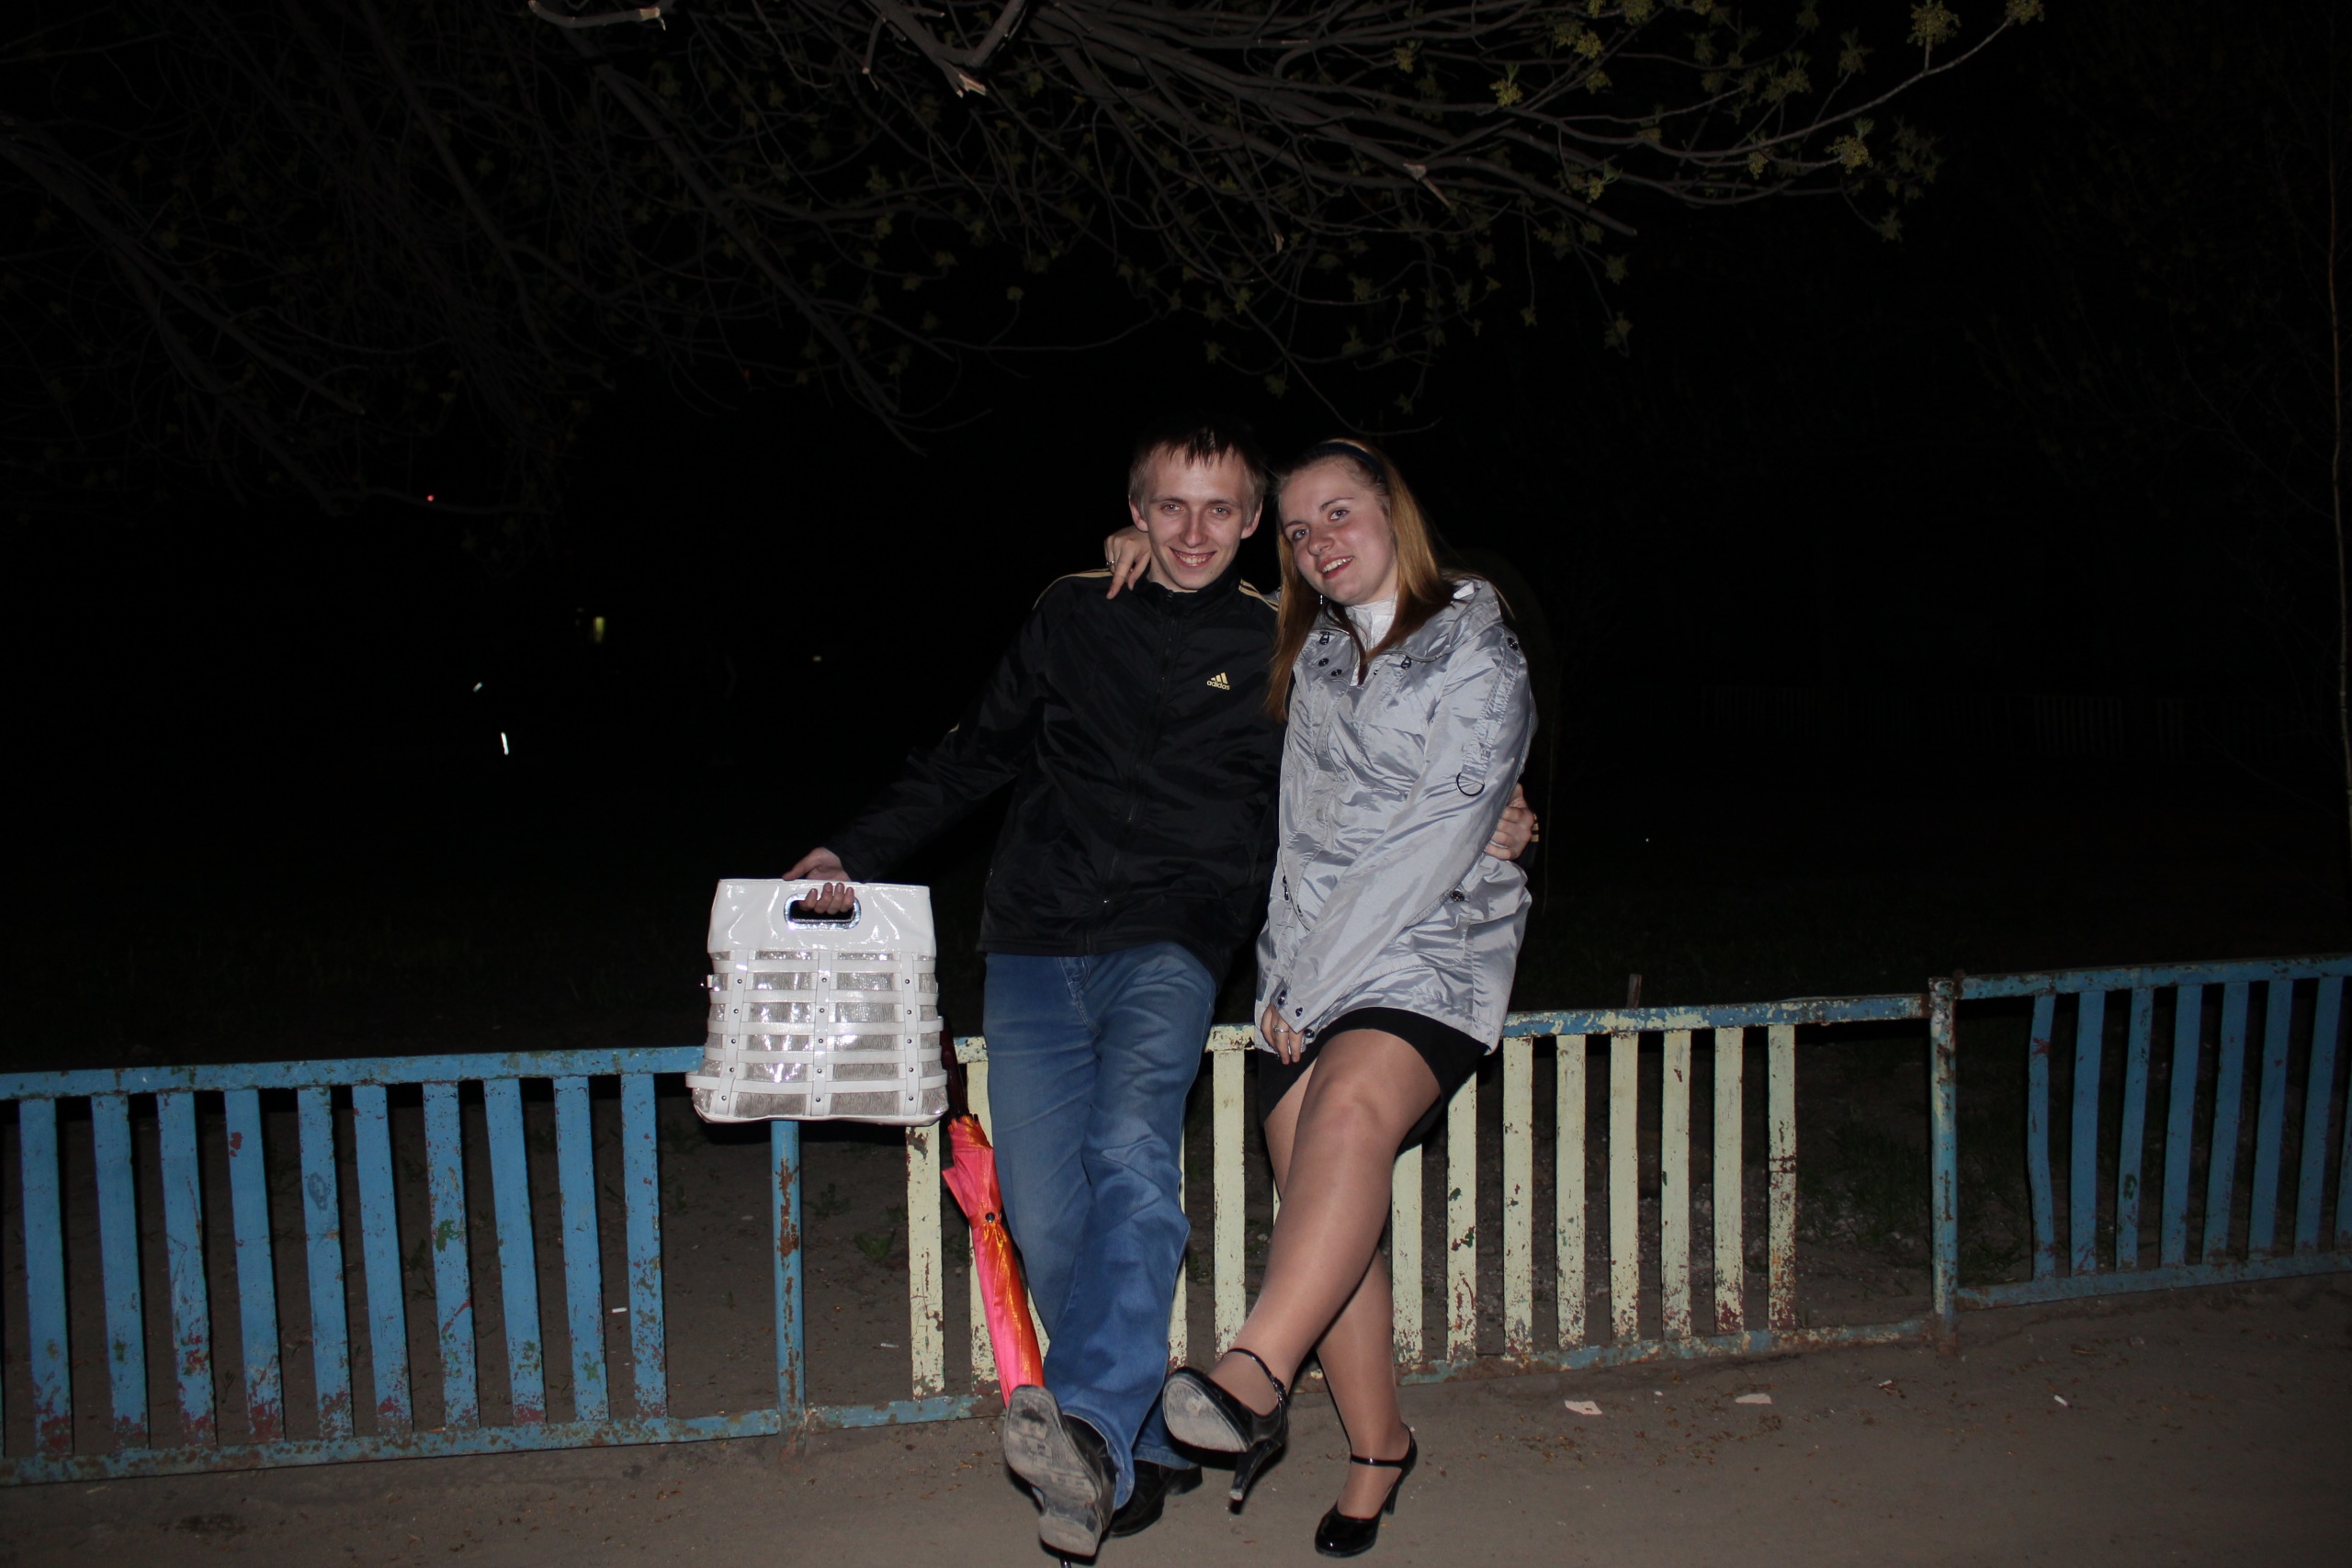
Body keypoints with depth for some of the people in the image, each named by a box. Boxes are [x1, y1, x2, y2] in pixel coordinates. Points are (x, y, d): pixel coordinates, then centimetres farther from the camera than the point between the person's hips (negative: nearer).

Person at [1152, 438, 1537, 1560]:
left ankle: (1253, 1382, -47)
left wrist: (1313, 979, -12)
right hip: (1306, 960, 6)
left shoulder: (1476, 657, -3)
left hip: (1426, 954, -5)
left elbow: (1435, 842, -11)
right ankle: (1377, 1445, 12)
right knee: (1321, 1210, -4)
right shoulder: (1308, 655, 15)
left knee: (1351, 1110, -34)